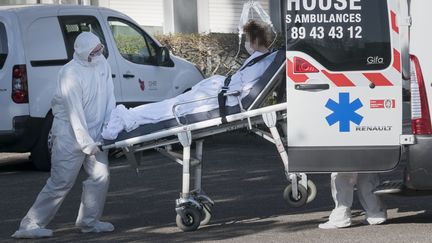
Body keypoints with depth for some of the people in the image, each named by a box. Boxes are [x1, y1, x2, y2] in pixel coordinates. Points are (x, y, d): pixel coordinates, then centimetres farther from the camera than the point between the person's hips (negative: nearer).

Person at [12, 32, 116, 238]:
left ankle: (89, 221, 19)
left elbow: (109, 96, 6)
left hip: (94, 132, 7)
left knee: (100, 176, 4)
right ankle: (30, 225, -3)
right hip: (70, 134, -7)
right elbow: (75, 112, -23)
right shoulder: (71, 74, -22)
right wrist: (87, 144, -23)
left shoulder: (102, 64, 1)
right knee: (61, 182, -7)